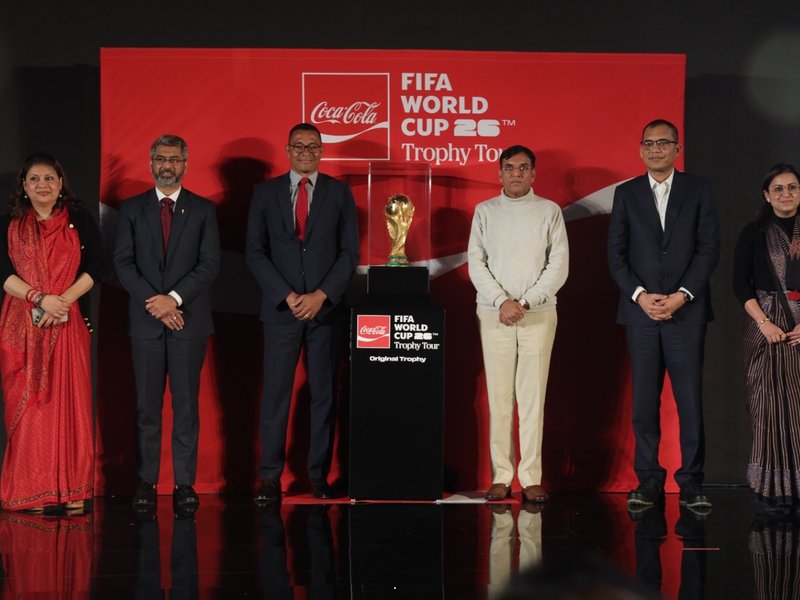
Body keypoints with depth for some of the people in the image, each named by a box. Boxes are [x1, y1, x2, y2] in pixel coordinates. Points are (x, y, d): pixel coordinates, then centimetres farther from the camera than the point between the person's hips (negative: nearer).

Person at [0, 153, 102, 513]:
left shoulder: (79, 220, 8)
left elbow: (95, 267, 2)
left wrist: (64, 300, -12)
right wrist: (40, 299, -14)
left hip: (68, 323, -1)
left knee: (70, 403, -5)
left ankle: (73, 492, -2)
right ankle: (32, 492, 3)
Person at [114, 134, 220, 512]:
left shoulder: (203, 210, 7)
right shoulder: (131, 209, 9)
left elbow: (210, 264, -2)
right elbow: (123, 263, 2)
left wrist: (174, 298, -13)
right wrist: (155, 303, -10)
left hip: (189, 319, -1)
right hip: (145, 320, 1)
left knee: (186, 403, 1)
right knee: (147, 405, 3)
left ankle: (185, 483, 4)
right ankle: (146, 481, 8)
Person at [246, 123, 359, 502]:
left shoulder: (339, 193, 7)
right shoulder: (266, 193, 7)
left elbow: (349, 253, 3)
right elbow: (255, 253, 3)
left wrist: (321, 296, -9)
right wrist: (287, 296, -8)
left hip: (326, 309, 0)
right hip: (280, 310, 0)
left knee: (324, 393, 3)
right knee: (275, 393, -2)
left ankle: (319, 475, 9)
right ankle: (270, 477, 3)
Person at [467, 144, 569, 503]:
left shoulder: (549, 211, 7)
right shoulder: (485, 212, 10)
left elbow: (559, 265, 0)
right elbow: (476, 262, 3)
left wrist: (525, 303, -9)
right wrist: (502, 301, -10)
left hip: (538, 313, -1)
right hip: (494, 314, 1)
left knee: (533, 396, -2)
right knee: (498, 397, -1)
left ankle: (531, 478, 0)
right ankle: (501, 476, 2)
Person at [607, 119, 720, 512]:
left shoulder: (698, 190, 7)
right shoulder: (626, 193, 11)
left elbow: (709, 248, 0)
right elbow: (615, 253, 6)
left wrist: (681, 296, -10)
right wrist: (640, 295, -7)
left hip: (686, 310, -1)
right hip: (640, 309, 1)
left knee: (690, 399, -3)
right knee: (644, 401, 2)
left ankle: (692, 483, 2)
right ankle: (649, 480, 8)